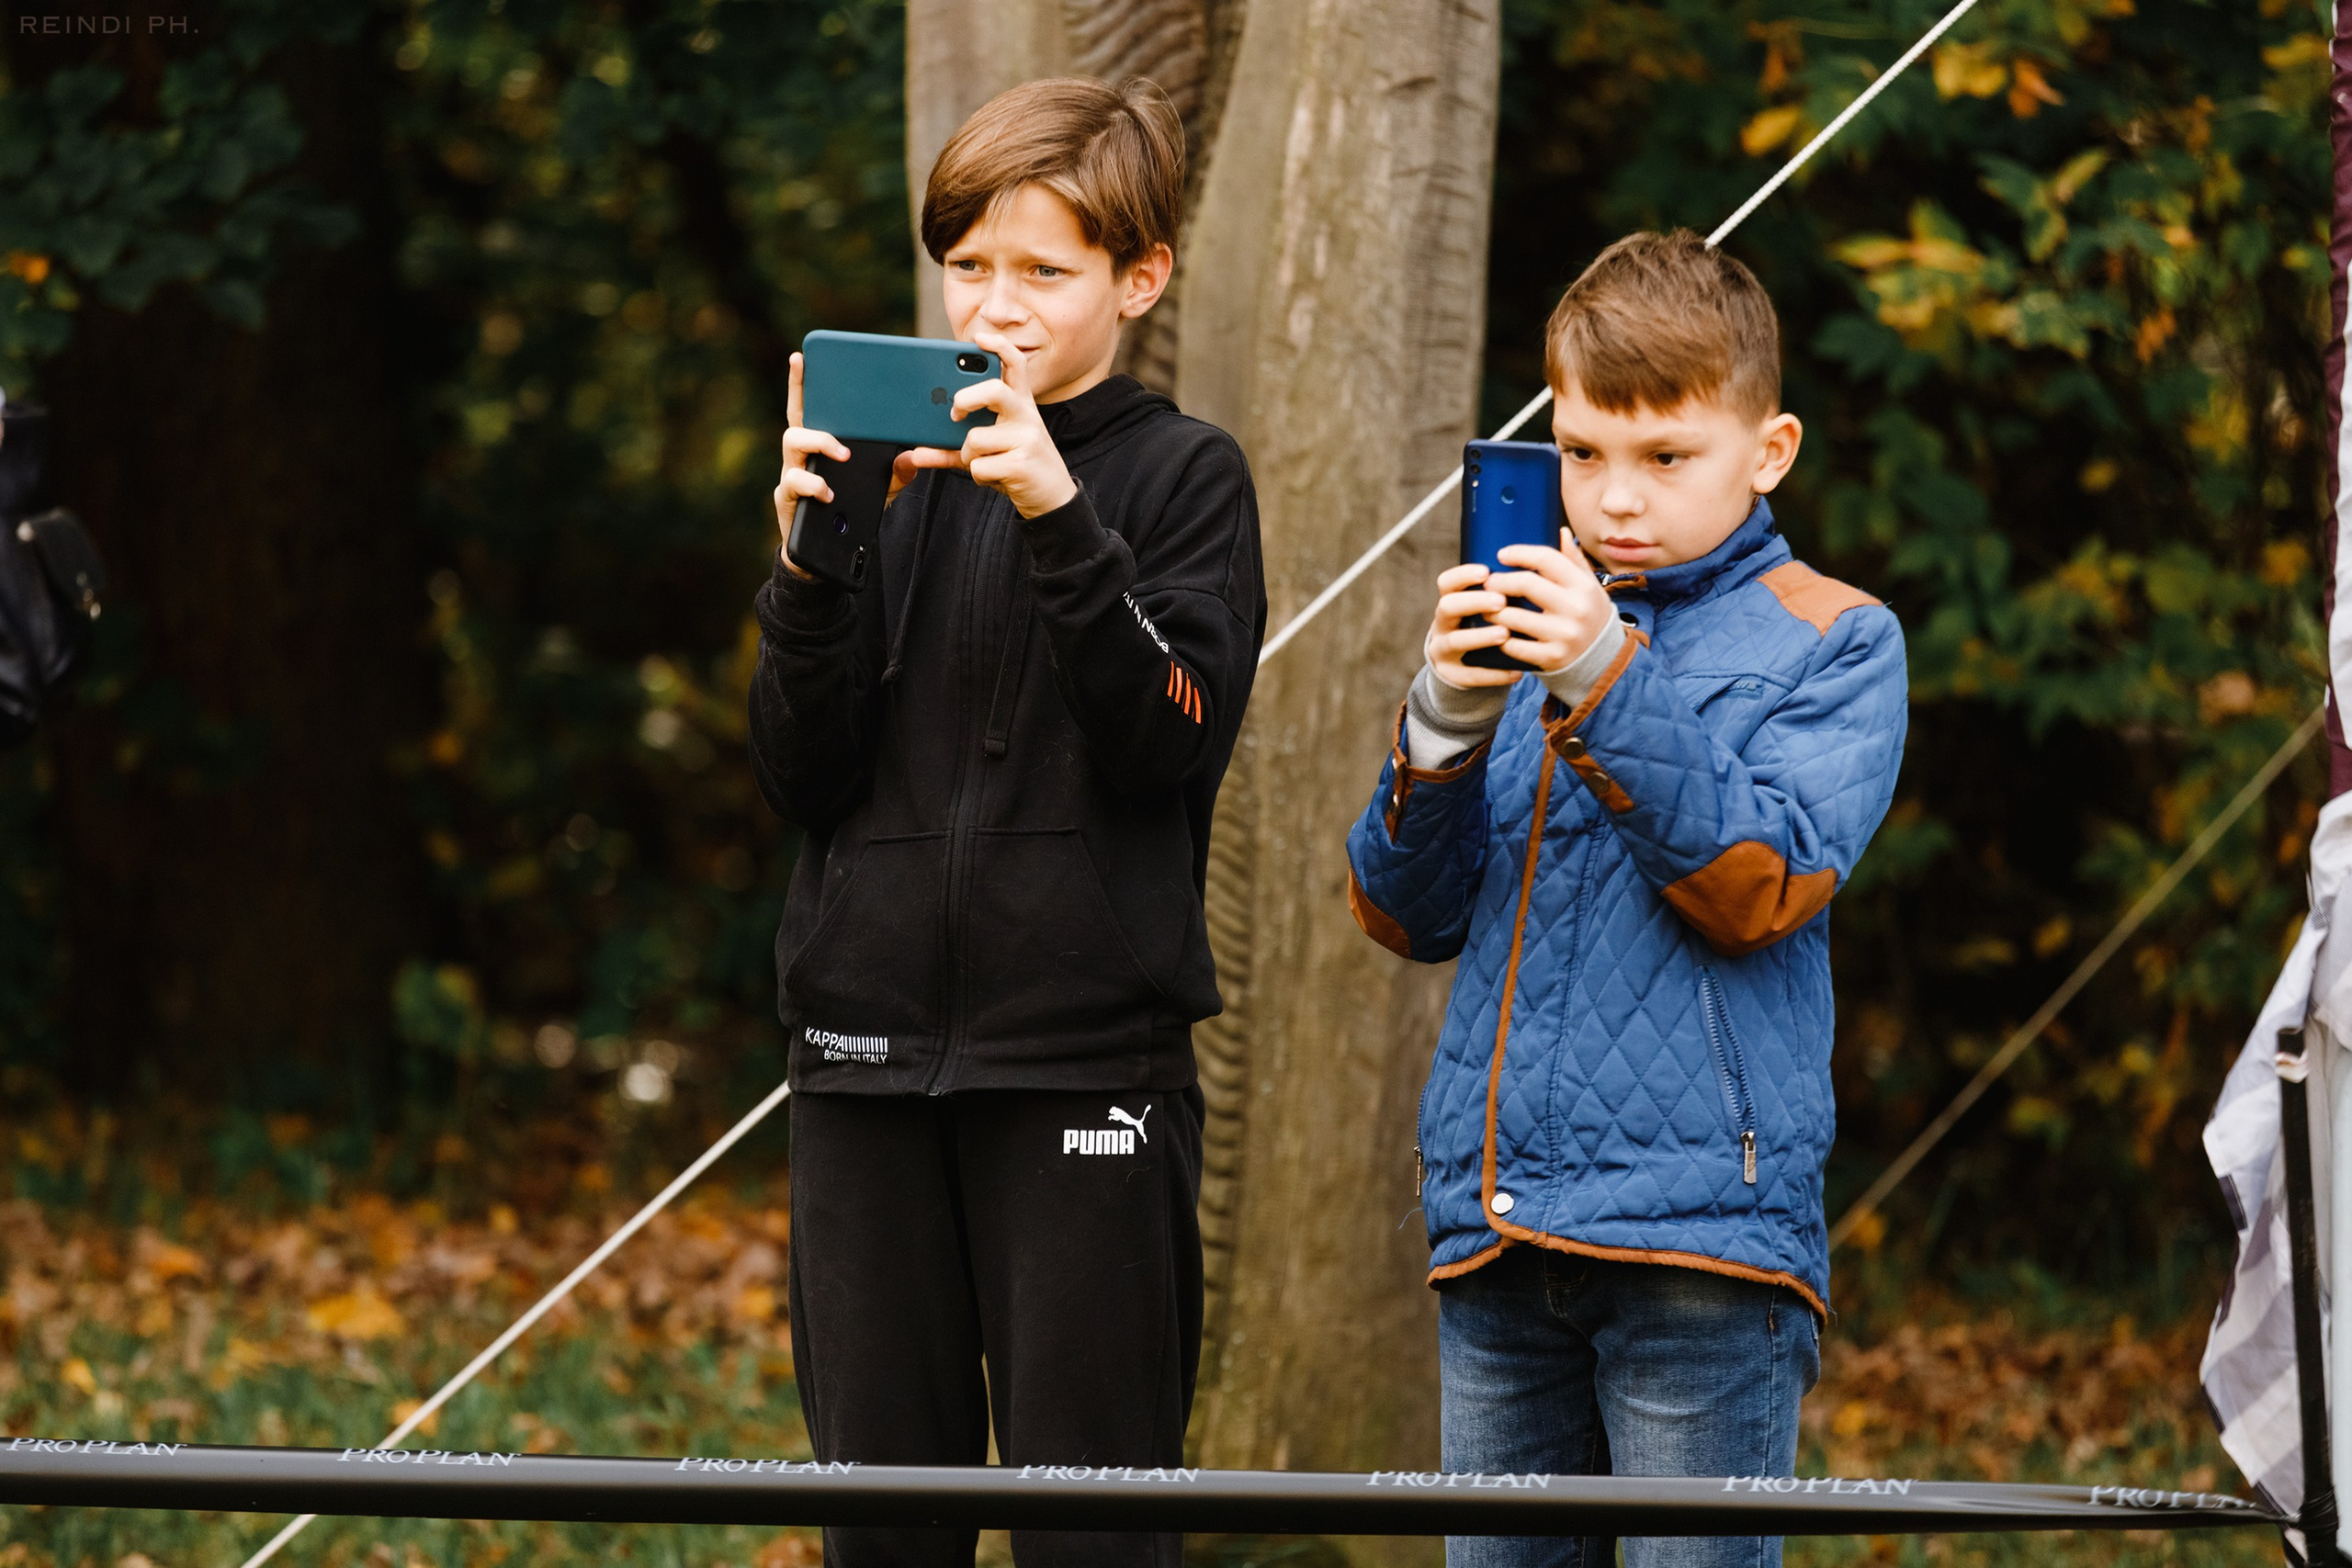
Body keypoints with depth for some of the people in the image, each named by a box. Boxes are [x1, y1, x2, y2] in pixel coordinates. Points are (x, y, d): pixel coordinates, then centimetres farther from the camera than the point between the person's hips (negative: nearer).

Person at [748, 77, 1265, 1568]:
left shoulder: (1184, 477, 3)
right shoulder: (898, 469, 12)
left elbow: (1170, 741, -11)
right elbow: (805, 774, 6)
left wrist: (1061, 521, -20)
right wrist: (813, 563, -10)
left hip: (1086, 1048, -4)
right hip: (870, 1050, 4)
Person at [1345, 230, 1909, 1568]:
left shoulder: (1832, 642, 3)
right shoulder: (1529, 626, 16)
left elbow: (1761, 891, -10)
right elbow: (1407, 915, 11)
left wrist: (1607, 685, -19)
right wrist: (1447, 722, -7)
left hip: (1706, 1222, -5)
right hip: (1497, 1221, 5)